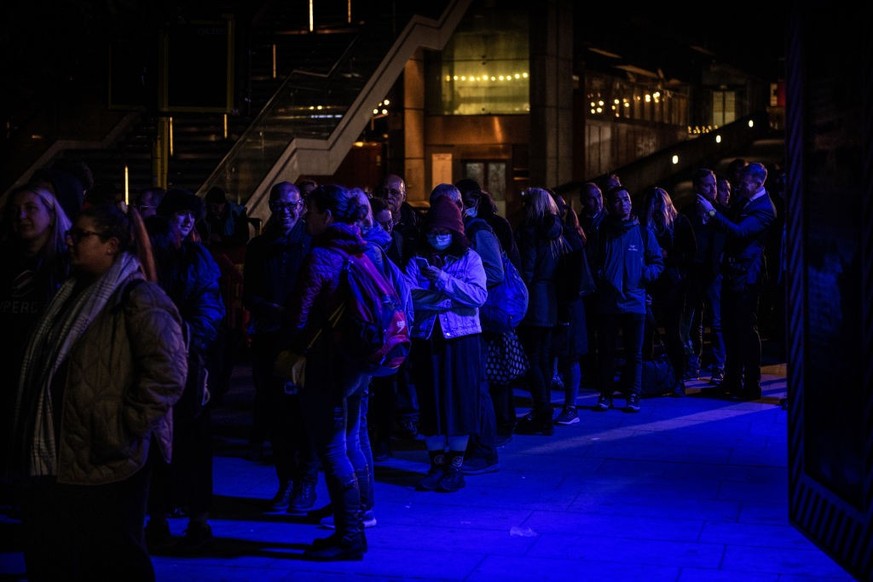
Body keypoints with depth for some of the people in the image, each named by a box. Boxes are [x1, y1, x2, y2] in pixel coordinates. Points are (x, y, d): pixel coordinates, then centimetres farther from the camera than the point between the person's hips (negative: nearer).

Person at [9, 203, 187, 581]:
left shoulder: (138, 299, -12)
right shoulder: (72, 294, 16)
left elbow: (167, 374, -22)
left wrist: (124, 432, -20)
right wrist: (31, 438, 17)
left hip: (106, 462, -8)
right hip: (56, 457, 9)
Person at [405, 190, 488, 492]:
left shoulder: (469, 258, 3)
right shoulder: (418, 261, 8)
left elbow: (478, 295, -12)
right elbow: (406, 296, -8)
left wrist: (442, 279, -18)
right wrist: (446, 300, -19)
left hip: (460, 339, -2)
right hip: (426, 339, 2)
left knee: (460, 400, 1)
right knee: (430, 402, 6)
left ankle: (456, 466, 12)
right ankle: (436, 464, 17)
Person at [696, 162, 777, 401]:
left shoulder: (764, 209, -16)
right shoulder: (742, 199, 11)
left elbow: (739, 231, -27)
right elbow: (730, 219, 20)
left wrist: (712, 212, -28)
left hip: (746, 275, -9)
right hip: (732, 272, 9)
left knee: (746, 329, -5)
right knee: (730, 327, 14)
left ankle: (751, 386, 1)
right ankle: (732, 381, 23)